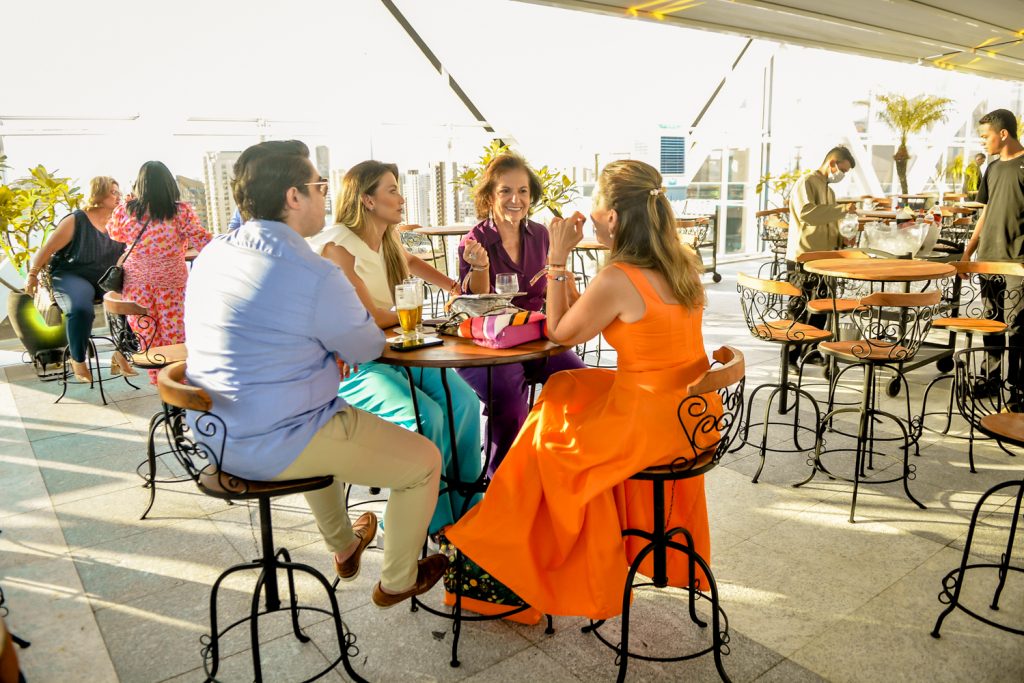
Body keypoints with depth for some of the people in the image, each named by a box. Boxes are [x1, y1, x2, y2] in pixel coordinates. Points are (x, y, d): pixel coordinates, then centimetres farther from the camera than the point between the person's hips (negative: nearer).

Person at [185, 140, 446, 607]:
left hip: (214, 434, 9)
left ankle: (344, 547, 53)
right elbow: (367, 349, -8)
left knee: (327, 424, 38)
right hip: (274, 446, -9)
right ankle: (397, 582, 26)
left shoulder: (212, 255, 3)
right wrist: (345, 278, 9)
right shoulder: (315, 276, -24)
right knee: (425, 461, 6)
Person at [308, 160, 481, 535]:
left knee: (464, 402, -16)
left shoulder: (389, 241, 11)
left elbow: (411, 261, 37)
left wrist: (451, 285, 27)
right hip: (355, 365, -7)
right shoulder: (336, 245, -12)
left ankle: (465, 508, -2)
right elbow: (368, 318, -16)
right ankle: (434, 522, -8)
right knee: (426, 416, -28)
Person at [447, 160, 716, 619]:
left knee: (549, 431, 16)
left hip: (647, 423, -8)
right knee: (569, 390, 25)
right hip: (691, 414, 8)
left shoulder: (618, 279, -23)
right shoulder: (683, 263, 1)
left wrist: (558, 257, -6)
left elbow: (561, 333, -7)